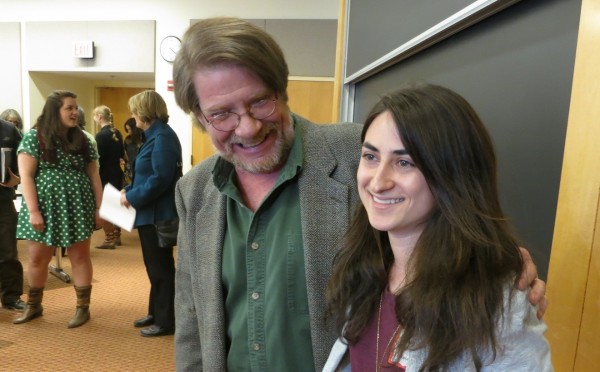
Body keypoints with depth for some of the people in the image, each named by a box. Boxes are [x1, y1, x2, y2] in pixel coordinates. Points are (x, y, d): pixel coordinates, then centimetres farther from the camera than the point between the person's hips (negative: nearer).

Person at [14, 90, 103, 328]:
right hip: (45, 207, -2)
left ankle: (83, 307, 16)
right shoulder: (34, 137, -3)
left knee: (80, 257, 5)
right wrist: (33, 211, -14)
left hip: (77, 207, 2)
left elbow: (93, 175, 8)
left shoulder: (82, 140, 7)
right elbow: (26, 176, -7)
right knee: (37, 259, 8)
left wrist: (99, 208, 2)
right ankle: (33, 306, 30)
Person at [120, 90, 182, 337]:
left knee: (161, 268, 1)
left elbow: (160, 179, -26)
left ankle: (166, 321, 15)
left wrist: (132, 198, -17)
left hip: (158, 215, -10)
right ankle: (156, 313, 33)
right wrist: (130, 190, 6)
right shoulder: (155, 135, 14)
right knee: (154, 266, 19)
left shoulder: (163, 137, -18)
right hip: (150, 214, 10)